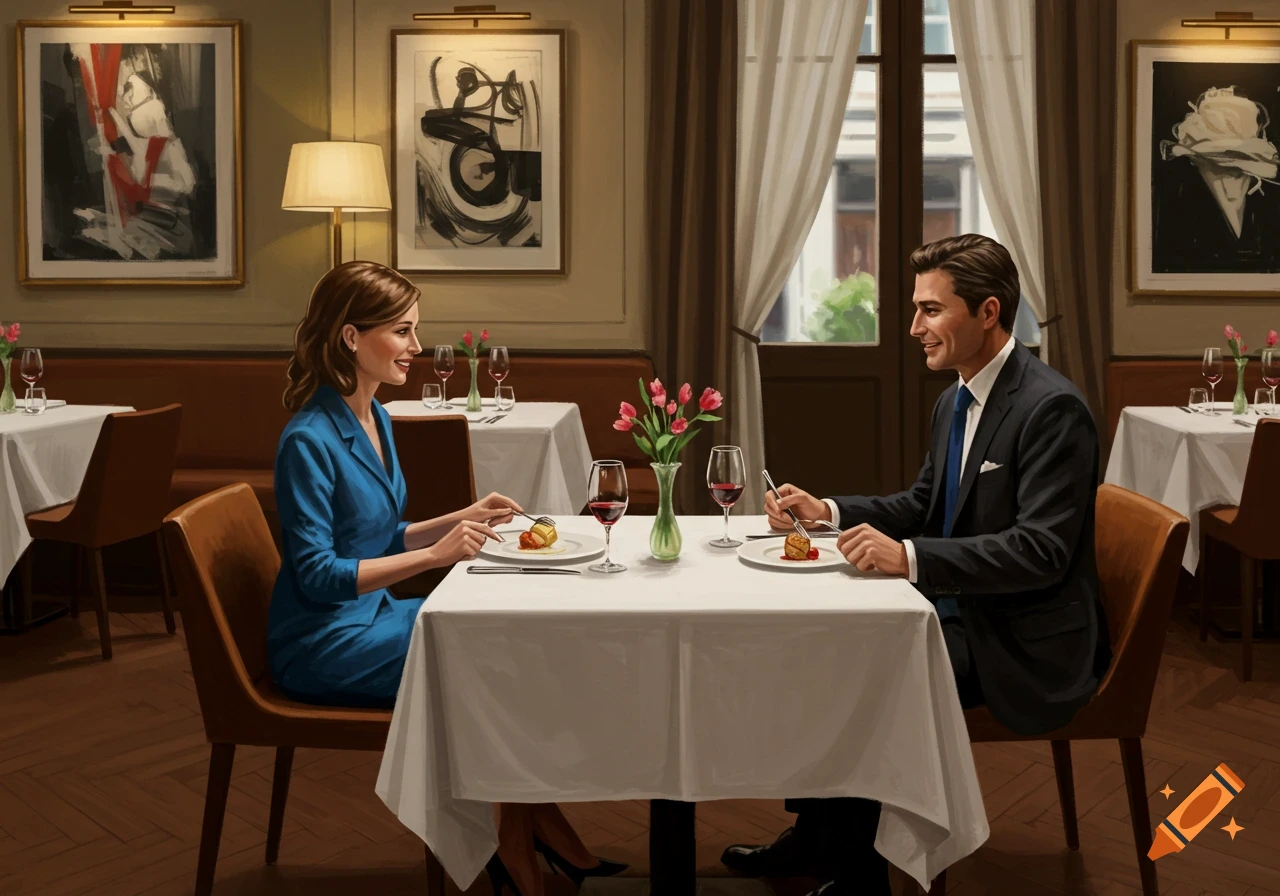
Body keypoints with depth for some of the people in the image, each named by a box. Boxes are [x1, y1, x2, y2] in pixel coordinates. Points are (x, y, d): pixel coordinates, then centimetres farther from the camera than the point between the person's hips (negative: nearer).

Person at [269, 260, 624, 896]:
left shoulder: (375, 418, 7)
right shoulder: (308, 442, -19)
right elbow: (317, 575, -23)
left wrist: (464, 517, 2)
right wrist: (435, 554, -27)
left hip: (370, 615, 8)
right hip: (323, 645, -8)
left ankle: (526, 836, 4)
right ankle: (520, 841, 6)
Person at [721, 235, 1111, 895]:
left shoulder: (1051, 408, -21)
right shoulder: (956, 399, 8)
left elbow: (1041, 551, -27)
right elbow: (922, 505, 16)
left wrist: (909, 556, -35)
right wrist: (826, 511, 1)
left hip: (1020, 639, -9)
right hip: (956, 610, 9)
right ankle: (815, 835, 20)